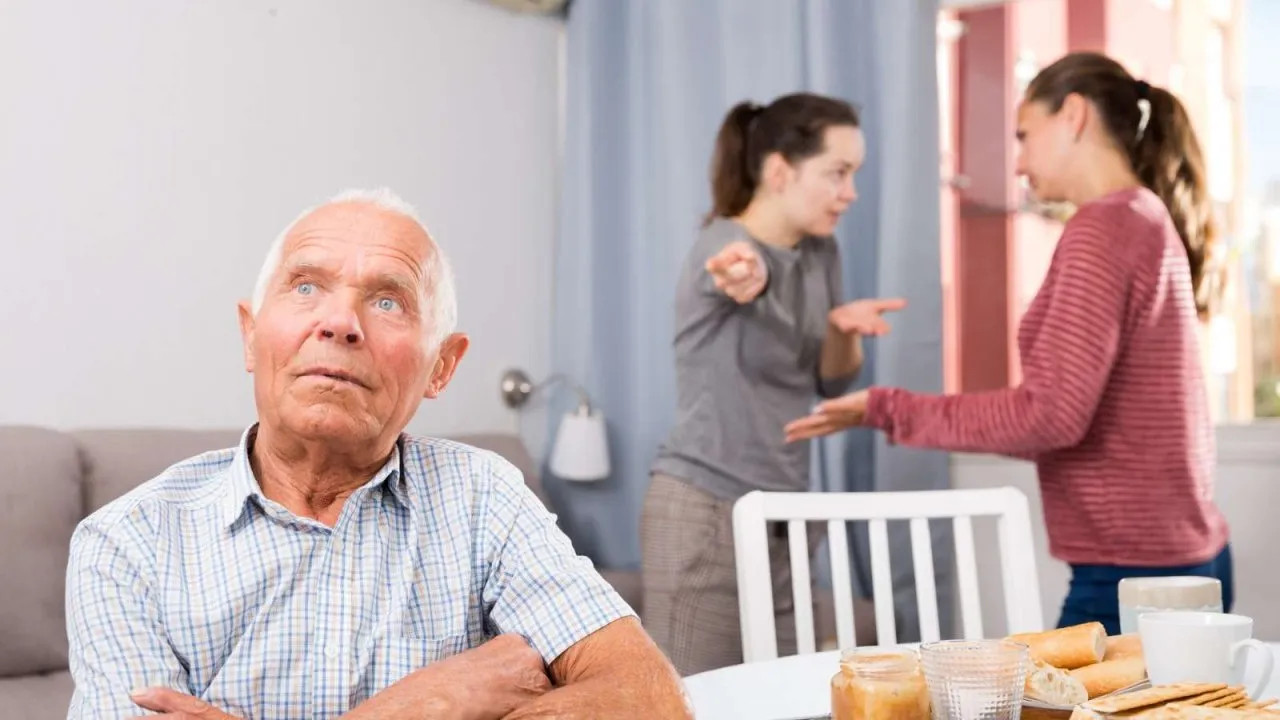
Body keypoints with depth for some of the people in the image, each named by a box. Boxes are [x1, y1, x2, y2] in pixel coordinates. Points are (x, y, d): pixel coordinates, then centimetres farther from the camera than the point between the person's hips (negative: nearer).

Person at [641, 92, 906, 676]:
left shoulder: (820, 252, 6)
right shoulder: (724, 245, -14)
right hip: (707, 513, -7)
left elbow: (832, 381, 12)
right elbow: (747, 272, -40)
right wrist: (746, 276, -63)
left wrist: (843, 328, -9)